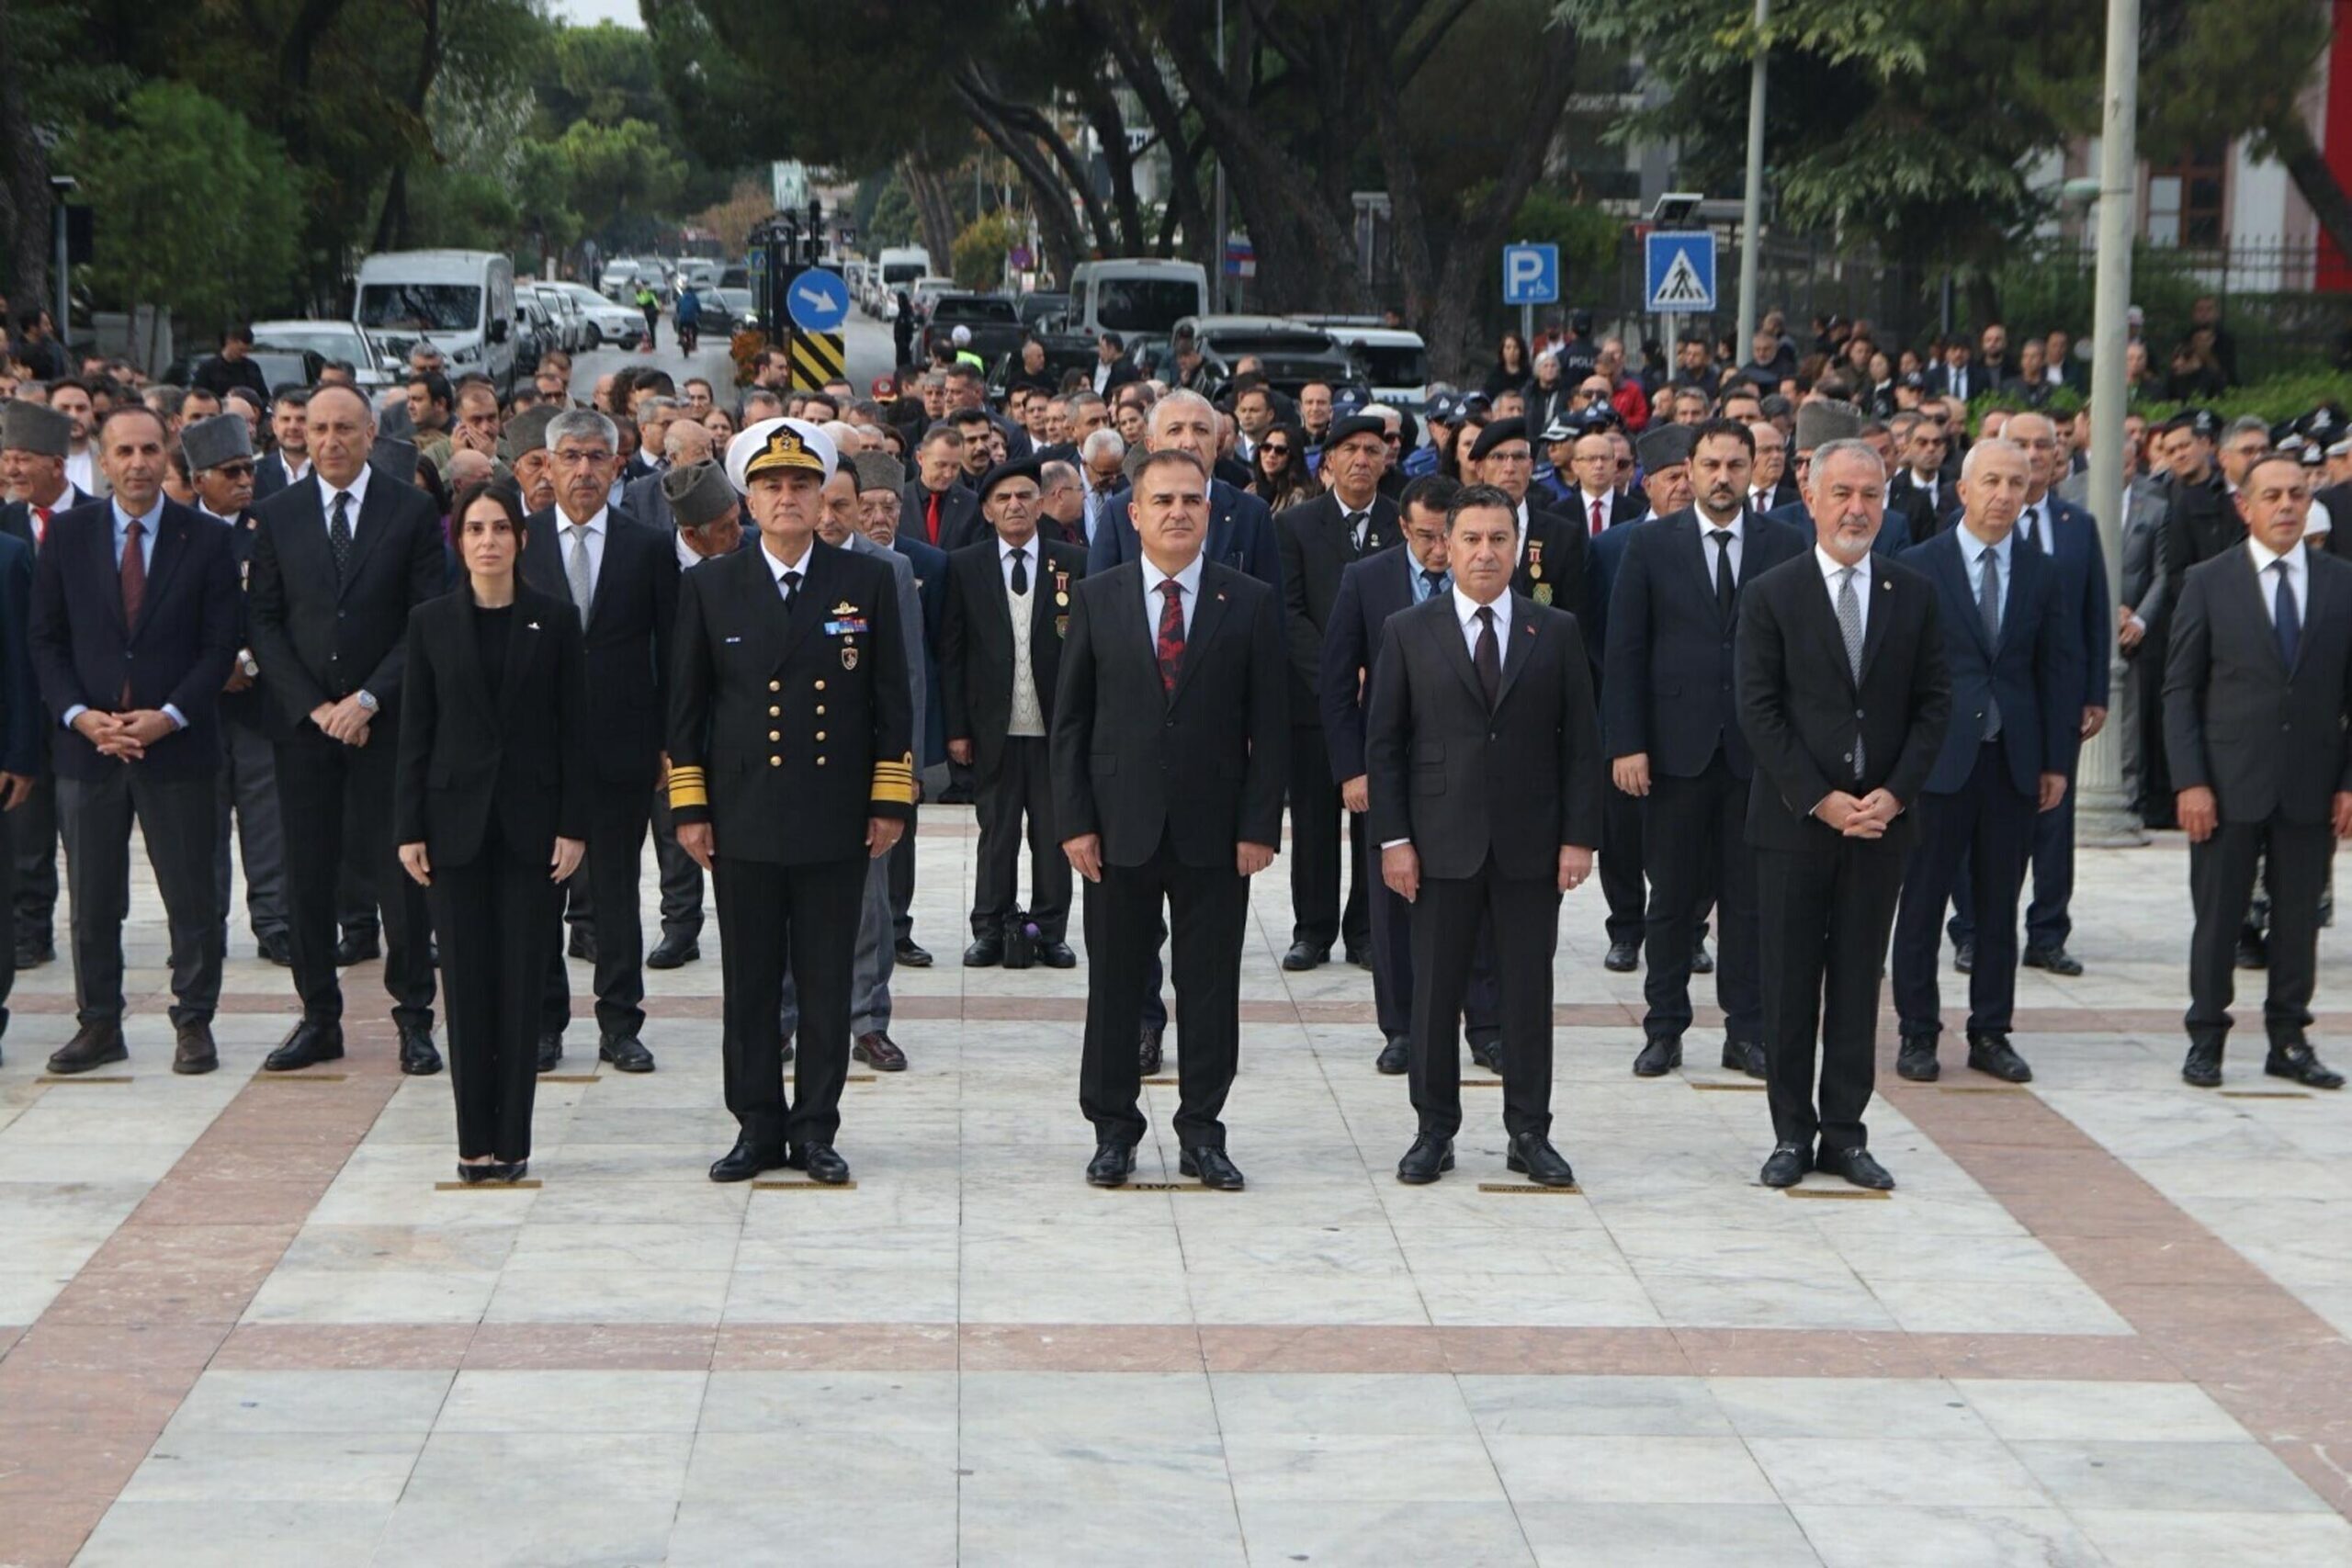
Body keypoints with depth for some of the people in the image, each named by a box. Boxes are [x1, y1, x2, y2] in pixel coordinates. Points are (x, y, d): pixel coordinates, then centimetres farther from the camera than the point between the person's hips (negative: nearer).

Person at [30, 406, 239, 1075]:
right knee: (92, 900, 7)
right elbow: (47, 639, 5)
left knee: (191, 895, 3)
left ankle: (193, 1022, 12)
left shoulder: (206, 539, 0)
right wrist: (80, 715, -9)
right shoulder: (68, 535, 5)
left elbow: (220, 644, -2)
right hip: (87, 744, 2)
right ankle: (98, 1024, 16)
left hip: (176, 745, -2)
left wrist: (169, 716, -13)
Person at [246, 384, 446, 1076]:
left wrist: (369, 698, -11)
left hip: (386, 719, -2)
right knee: (306, 876, 3)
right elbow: (262, 622, 5)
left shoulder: (413, 511, 0)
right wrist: (314, 706, -6)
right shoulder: (277, 514, 6)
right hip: (302, 719, 2)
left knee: (400, 871, 0)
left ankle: (413, 1018, 8)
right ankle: (318, 1018, 12)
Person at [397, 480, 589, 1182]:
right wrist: (409, 828, -2)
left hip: (529, 822, -1)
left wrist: (573, 826, -5)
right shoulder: (432, 622, 4)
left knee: (521, 982, 0)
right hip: (456, 820, 1)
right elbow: (415, 730, 4)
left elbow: (574, 728, 2)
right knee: (467, 981, 2)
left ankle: (512, 1139, 6)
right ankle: (475, 1140, 8)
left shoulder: (555, 620, 2)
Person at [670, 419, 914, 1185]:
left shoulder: (867, 583, 4)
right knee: (749, 984, 4)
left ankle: (816, 1128, 12)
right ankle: (757, 1125, 13)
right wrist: (688, 807, 0)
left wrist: (890, 802, 0)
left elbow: (892, 701, 6)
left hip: (836, 822, 0)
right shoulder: (709, 587, 5)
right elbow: (686, 705, 6)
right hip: (743, 820, 0)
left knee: (827, 984, 3)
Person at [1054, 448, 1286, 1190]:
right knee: (1116, 985, 6)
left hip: (1215, 832, 0)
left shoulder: (1252, 602, 2)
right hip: (1119, 829, 0)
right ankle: (1113, 1129, 17)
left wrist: (1259, 825, -6)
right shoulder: (1096, 598, 4)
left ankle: (1202, 1133, 14)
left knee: (1211, 988, 4)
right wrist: (1074, 821, -3)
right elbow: (1070, 718, 4)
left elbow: (1269, 725, 1)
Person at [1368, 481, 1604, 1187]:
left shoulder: (1556, 632, 5)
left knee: (1529, 990, 5)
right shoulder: (1408, 632, 3)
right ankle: (1435, 1130, 14)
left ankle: (1529, 1133, 14)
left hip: (1531, 845, 1)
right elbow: (1383, 742, 2)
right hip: (1441, 844, -1)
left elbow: (1581, 741, 4)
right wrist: (1393, 837, -5)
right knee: (1435, 991, 4)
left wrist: (1579, 836, -3)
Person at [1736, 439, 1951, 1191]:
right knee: (1789, 982, 2)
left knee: (1859, 979, 6)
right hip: (1794, 819, -2)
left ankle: (1845, 1132, 12)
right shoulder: (1771, 595, -2)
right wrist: (1819, 799, -12)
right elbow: (1758, 711, -5)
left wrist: (1896, 793, -7)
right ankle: (1792, 1133, 11)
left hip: (1880, 818, 2)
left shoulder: (1913, 594, 6)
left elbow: (1934, 702, 6)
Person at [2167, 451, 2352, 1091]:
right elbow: (2180, 690, 0)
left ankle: (2289, 1041, 18)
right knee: (2218, 917, 4)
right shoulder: (2208, 582, 0)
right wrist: (2189, 781, -8)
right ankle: (2206, 1039, 14)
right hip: (2229, 785, -2)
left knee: (2298, 918, 8)